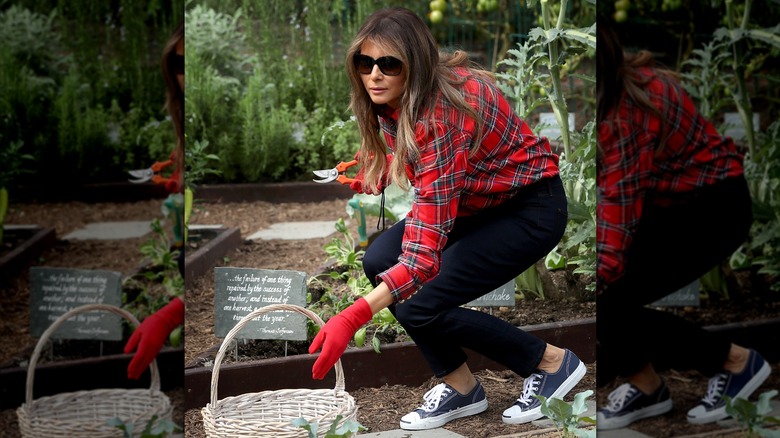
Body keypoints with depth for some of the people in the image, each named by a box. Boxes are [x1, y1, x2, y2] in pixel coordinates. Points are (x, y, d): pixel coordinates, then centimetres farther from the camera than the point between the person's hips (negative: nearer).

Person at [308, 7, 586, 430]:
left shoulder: (441, 115, -34)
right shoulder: (394, 98, -10)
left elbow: (426, 251, -40)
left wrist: (353, 316, -48)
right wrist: (373, 170, -6)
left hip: (532, 207, -8)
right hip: (477, 201, 8)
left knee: (418, 307, -16)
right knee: (379, 261, -9)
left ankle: (551, 363, 3)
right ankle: (460, 387, 6)